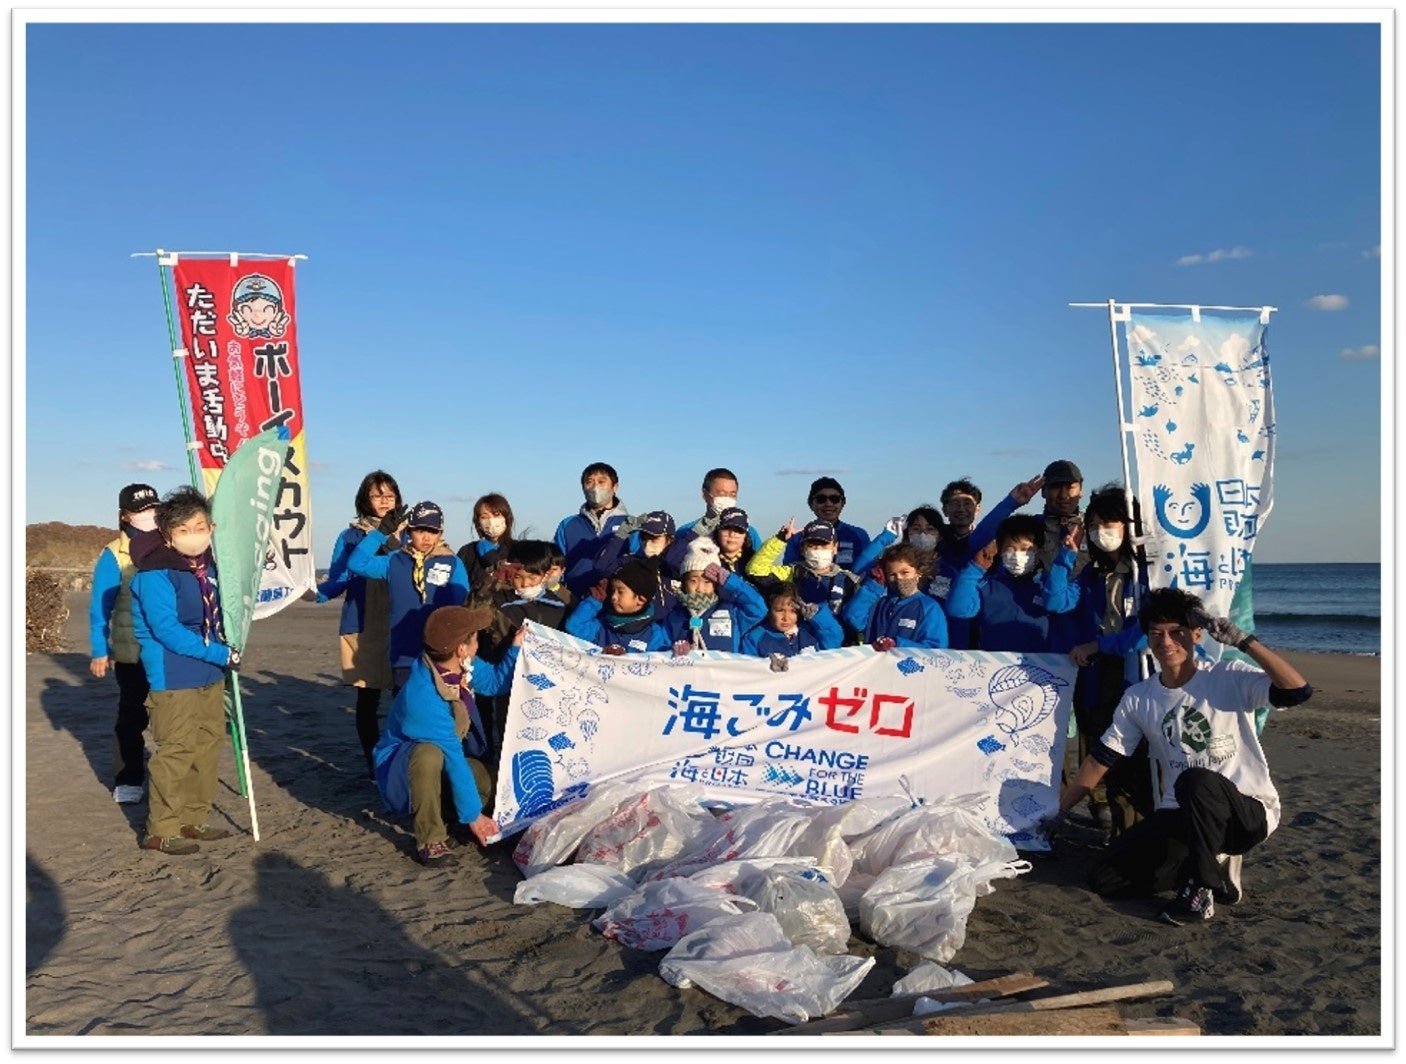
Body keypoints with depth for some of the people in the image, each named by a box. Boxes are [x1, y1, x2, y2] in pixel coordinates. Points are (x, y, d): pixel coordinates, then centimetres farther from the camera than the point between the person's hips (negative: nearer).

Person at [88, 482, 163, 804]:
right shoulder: (114, 555, -6)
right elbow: (100, 608, -2)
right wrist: (99, 652, -3)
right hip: (132, 653, -3)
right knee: (132, 715, 6)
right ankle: (129, 780, 17)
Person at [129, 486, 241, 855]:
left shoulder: (208, 566, 7)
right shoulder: (156, 573, -16)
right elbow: (167, 630, -21)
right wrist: (222, 654, -19)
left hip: (210, 675, 8)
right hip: (173, 678, -8)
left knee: (208, 746, 13)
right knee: (176, 751, -5)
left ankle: (193, 819, 25)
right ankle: (161, 830, 8)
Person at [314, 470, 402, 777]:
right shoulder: (351, 537, 3)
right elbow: (338, 581, 0)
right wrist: (315, 591, -20)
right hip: (363, 628, -1)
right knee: (368, 697, 4)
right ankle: (372, 761, 16)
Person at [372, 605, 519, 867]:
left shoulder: (462, 665, -14)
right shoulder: (422, 696, -36)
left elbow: (497, 682, 6)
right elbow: (452, 756, -32)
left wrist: (517, 645, -6)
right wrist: (472, 814, -26)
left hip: (447, 758, 7)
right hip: (404, 767, -7)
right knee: (429, 754, -40)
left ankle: (442, 809, 12)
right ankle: (430, 838, -19)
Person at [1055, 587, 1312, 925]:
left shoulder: (1231, 679, -10)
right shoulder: (1138, 698, 3)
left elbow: (1298, 690, -27)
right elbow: (1100, 760, 7)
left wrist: (1243, 640, -29)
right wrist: (1058, 811, 7)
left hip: (1249, 811, -5)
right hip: (1182, 816, 5)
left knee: (1197, 780, -39)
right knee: (1103, 878, -9)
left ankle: (1202, 886, -15)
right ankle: (1213, 863, 9)